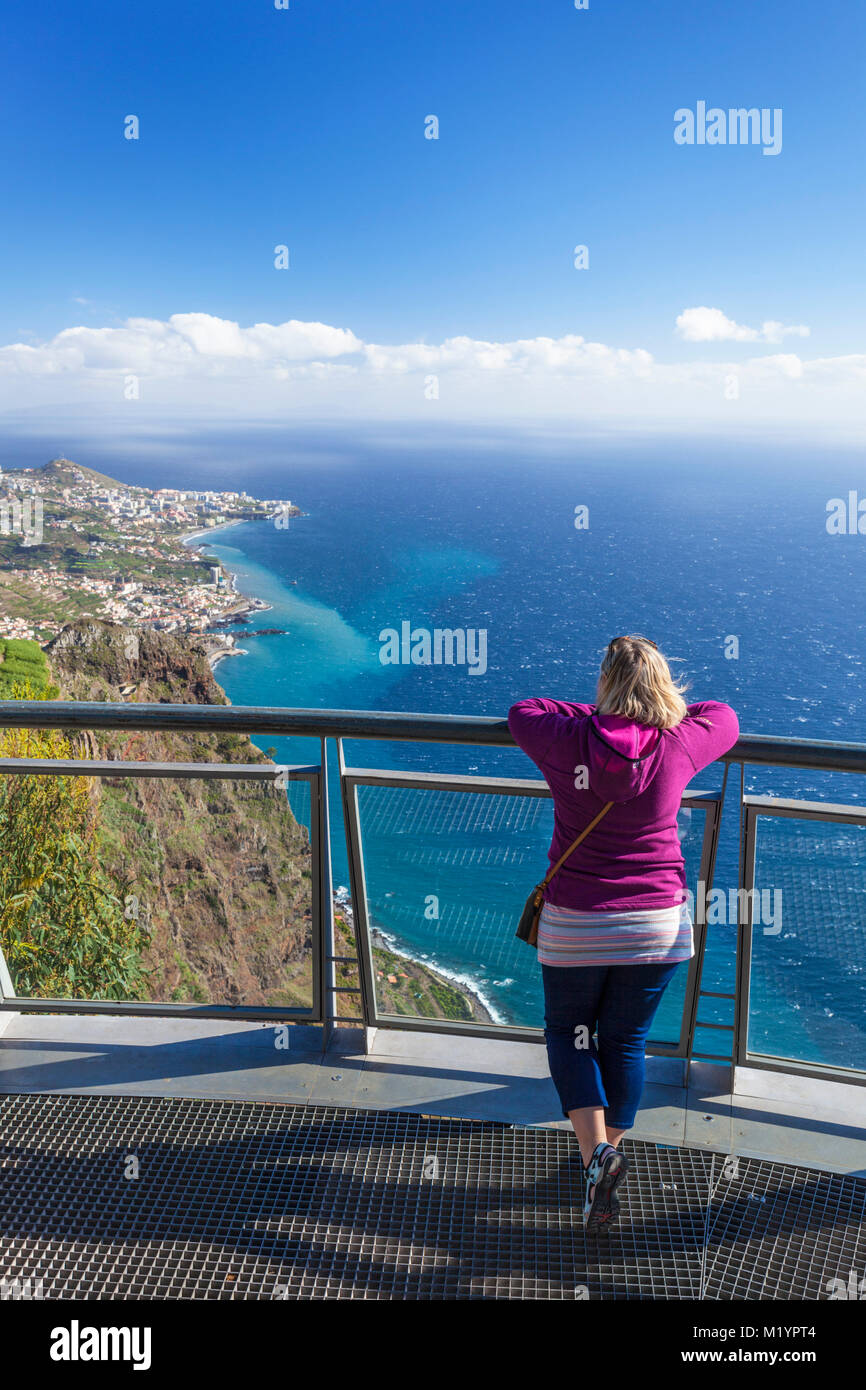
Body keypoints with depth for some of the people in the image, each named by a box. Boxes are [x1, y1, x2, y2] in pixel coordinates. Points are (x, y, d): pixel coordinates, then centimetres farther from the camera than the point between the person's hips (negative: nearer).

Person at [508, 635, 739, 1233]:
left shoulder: (569, 741, -13)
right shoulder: (678, 747, -10)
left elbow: (521, 711, 8)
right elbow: (725, 717, 11)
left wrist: (595, 714, 13)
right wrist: (661, 712, 21)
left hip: (575, 926, -1)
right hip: (658, 924, 1)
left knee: (568, 1031, 19)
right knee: (625, 1042, 19)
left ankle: (597, 1151, 3)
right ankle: (611, 1149, 33)